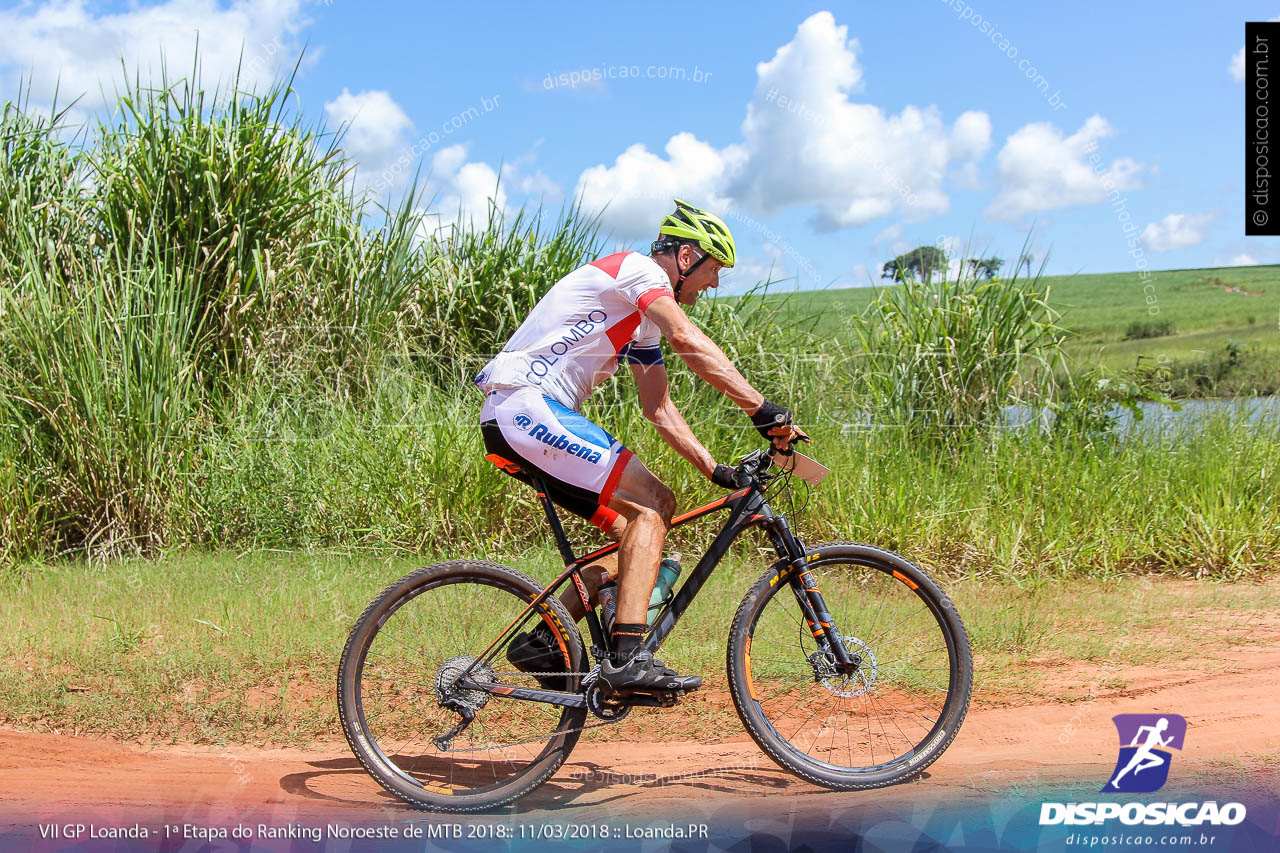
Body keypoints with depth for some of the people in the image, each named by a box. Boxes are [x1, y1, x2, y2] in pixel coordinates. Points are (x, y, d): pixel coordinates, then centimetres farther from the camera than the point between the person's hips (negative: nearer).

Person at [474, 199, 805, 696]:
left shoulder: (647, 322, 24)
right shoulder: (639, 269, -6)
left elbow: (659, 410, 22)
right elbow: (688, 341, -22)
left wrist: (714, 470, 13)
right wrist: (762, 410, -23)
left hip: (514, 421, 10)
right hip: (526, 407, -10)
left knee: (637, 528, 6)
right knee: (653, 505, -16)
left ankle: (543, 641, 7)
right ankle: (627, 659, -20)